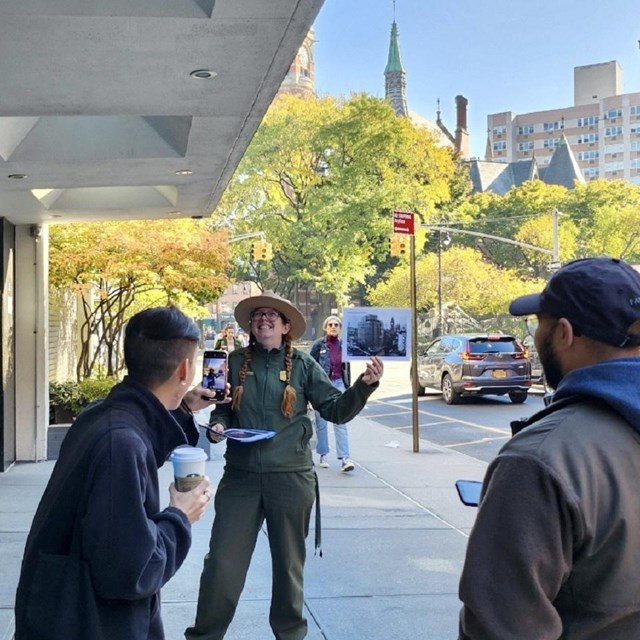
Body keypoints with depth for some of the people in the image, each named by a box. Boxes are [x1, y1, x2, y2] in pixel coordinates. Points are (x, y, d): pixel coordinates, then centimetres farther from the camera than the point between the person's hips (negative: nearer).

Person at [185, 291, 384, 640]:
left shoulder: (303, 365, 1)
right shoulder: (235, 362, 4)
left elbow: (336, 410, 0)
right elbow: (220, 407, 14)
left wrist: (364, 385, -16)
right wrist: (218, 425, -8)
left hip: (290, 477, 0)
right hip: (240, 476, 1)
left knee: (289, 563, 14)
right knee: (222, 561, 3)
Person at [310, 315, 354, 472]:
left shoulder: (343, 345, 7)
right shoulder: (318, 345, -3)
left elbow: (347, 368, 14)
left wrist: (347, 387, 12)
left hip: (338, 384, 2)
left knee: (341, 422, -6)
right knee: (321, 422, 7)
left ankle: (344, 459, -11)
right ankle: (323, 456, 20)